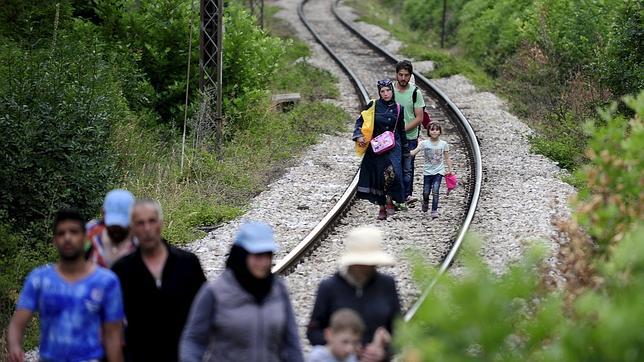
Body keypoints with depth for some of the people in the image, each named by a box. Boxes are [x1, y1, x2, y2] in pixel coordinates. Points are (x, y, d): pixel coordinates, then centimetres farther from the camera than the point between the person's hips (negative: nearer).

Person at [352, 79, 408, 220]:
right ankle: (381, 208, 13)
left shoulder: (398, 109, 5)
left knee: (391, 171, -23)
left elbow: (401, 130, 15)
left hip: (393, 146, 0)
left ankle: (389, 200, -4)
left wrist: (405, 149, 18)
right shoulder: (373, 106, 0)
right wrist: (359, 136, -10)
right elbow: (360, 121, 6)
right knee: (377, 176, 1)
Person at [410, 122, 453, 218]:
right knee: (426, 192, 5)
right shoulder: (424, 143, -2)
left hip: (438, 171, -1)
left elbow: (447, 158, 5)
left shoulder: (443, 144, 0)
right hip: (427, 171, 1)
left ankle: (434, 211, -8)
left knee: (435, 191, -15)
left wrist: (450, 169, -2)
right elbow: (414, 151, -12)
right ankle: (425, 202, 38)